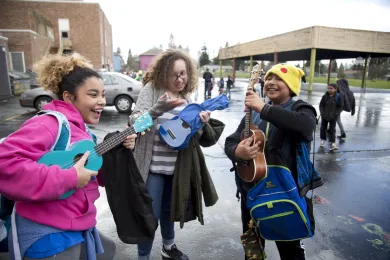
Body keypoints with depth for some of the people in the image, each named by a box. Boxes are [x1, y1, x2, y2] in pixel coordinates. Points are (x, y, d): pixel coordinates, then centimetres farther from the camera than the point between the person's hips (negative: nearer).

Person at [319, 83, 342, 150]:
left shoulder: (338, 97, -5)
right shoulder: (325, 96, -4)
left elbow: (340, 107, -1)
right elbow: (321, 105, 0)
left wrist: (336, 114, -11)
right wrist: (322, 113, -10)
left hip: (333, 117, -1)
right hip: (324, 116, 2)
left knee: (332, 130, -1)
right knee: (323, 128, 13)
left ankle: (332, 143, 1)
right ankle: (323, 140, 31)